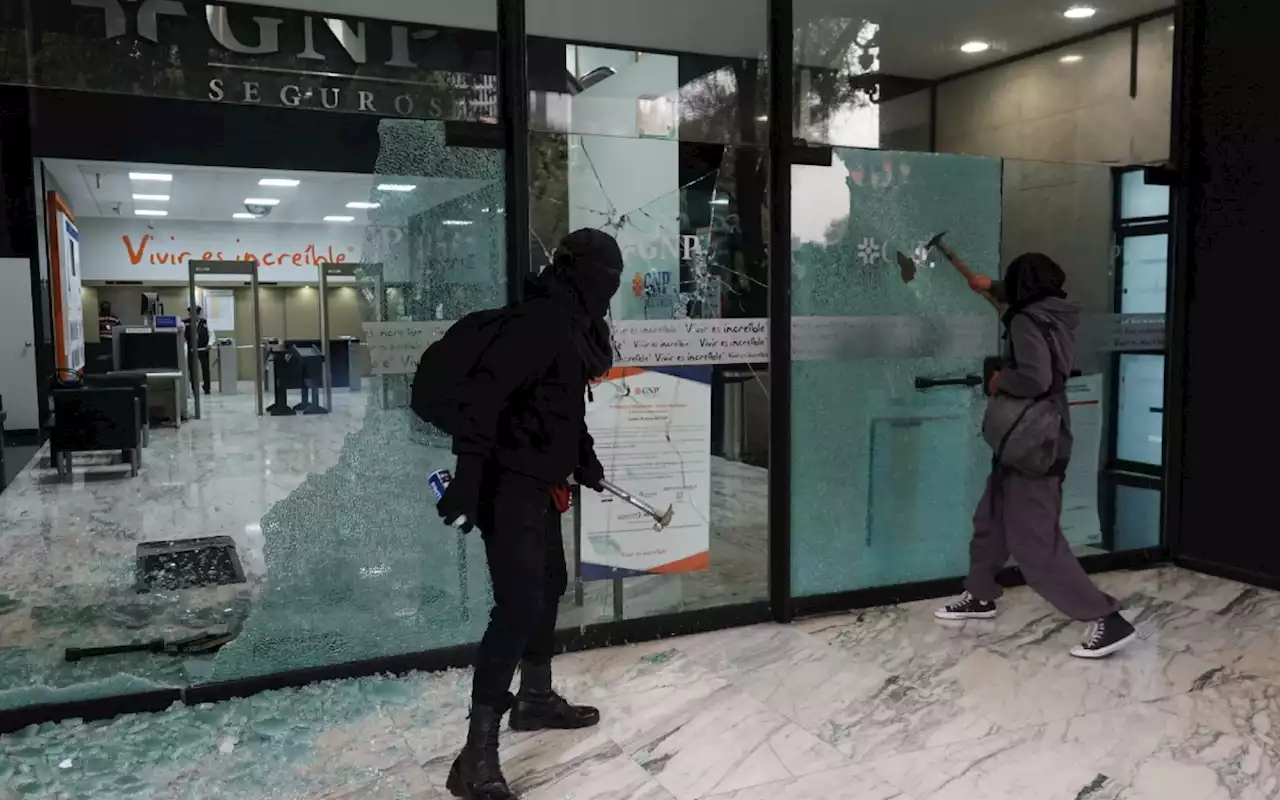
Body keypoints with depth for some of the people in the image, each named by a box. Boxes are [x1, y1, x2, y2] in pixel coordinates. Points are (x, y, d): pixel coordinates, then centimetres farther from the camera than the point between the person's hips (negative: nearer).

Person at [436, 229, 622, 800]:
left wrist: (584, 458, 31)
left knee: (549, 586, 22)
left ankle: (535, 698, 42)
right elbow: (486, 392, -28)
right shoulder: (539, 319, -19)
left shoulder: (570, 324, 12)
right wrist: (469, 475, -33)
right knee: (519, 606, -12)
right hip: (509, 483, -11)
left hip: (541, 483, 11)